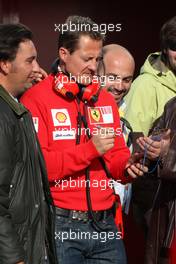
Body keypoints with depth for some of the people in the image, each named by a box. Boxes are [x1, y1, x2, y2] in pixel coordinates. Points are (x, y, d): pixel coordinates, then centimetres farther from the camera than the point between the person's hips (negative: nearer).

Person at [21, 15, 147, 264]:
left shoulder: (105, 98, 12)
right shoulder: (36, 99, -7)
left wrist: (127, 166, -4)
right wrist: (90, 150, -19)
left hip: (104, 224, 6)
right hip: (61, 226, -5)